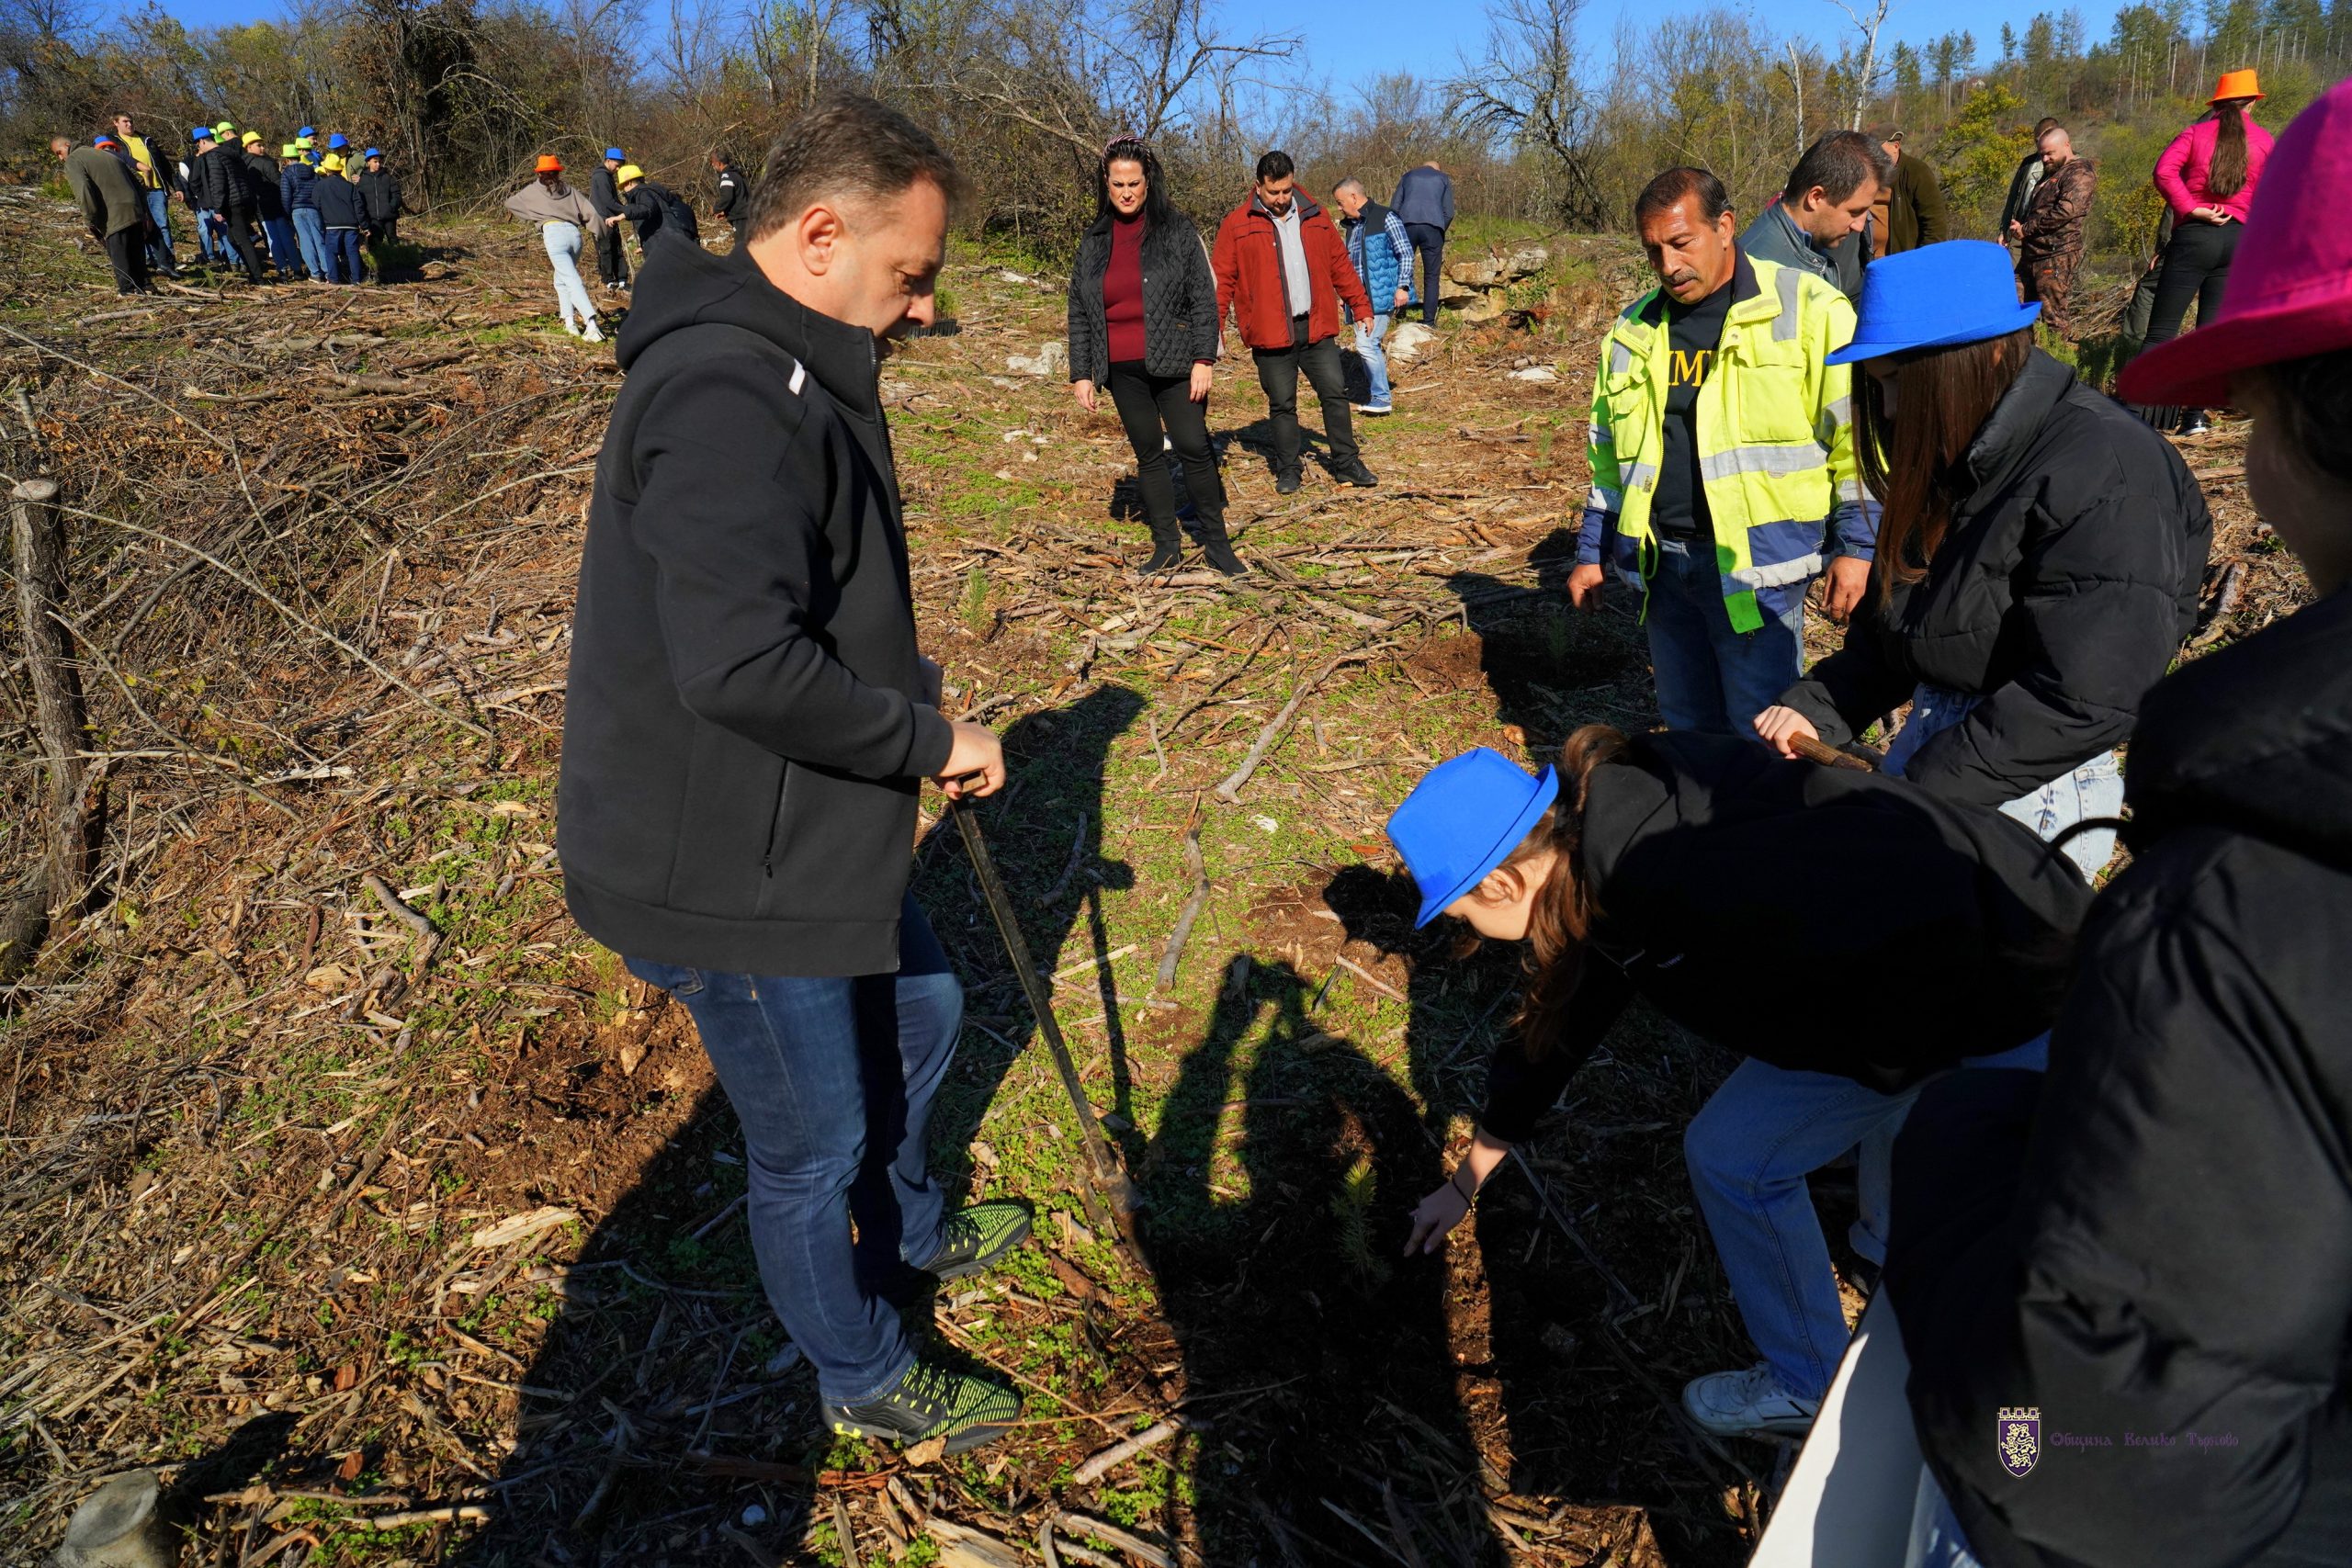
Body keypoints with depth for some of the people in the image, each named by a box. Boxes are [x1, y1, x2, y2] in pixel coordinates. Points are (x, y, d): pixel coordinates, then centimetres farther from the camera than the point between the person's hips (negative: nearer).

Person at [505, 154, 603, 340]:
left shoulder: (533, 190, 17)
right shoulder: (569, 190, 22)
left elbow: (510, 203, 29)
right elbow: (590, 212, 13)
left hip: (554, 233, -4)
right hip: (574, 233, 4)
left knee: (572, 281, -15)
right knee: (561, 280, 22)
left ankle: (591, 324, -31)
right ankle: (569, 322, 12)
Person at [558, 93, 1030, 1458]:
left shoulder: (787, 373, 9)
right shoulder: (726, 397, -27)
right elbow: (743, 667, -35)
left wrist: (907, 681, 5)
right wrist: (930, 739, -22)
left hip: (810, 830, 10)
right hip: (726, 873, -10)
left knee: (921, 1009, 28)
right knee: (812, 1147, 10)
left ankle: (909, 1225, 55)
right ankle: (867, 1377, 36)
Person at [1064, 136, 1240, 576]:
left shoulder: (1177, 230, 0)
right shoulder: (1094, 240, 9)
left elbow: (1204, 298, -3)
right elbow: (1079, 312, 11)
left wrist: (1204, 359, -11)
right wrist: (1081, 373, 5)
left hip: (1173, 363, -3)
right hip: (1121, 370, 3)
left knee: (1193, 448, -6)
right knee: (1148, 455, 9)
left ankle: (1217, 543, 7)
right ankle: (1167, 546, 18)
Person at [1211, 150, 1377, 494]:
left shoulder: (1316, 217, 9)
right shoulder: (1236, 225, -1)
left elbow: (1340, 266, 16)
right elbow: (1222, 280, -2)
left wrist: (1361, 306, 15)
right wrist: (1213, 327, -8)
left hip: (1317, 327, 3)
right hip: (1271, 333, -3)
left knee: (1335, 393, 3)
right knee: (1282, 404, 5)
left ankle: (1347, 462, 15)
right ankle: (1287, 470, 17)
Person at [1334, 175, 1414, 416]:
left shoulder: (1386, 218, -8)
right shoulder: (1351, 225, 16)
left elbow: (1406, 253, -9)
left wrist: (1402, 286, -16)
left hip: (1381, 295, -8)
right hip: (1360, 296, 8)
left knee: (1366, 344, -14)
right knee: (1366, 344, 10)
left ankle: (1381, 398, -6)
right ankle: (1375, 391, 21)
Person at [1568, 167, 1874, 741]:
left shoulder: (1808, 308, -4)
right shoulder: (1634, 330, 13)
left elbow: (1857, 433, -4)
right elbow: (1607, 453, 20)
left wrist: (1856, 544, -9)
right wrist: (1592, 553, 18)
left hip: (1757, 563, -5)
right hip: (1662, 562, 5)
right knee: (1687, 726, 14)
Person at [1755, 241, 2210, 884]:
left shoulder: (2104, 475, -18)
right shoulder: (1952, 462, 9)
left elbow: (2085, 701, -24)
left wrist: (1923, 792, -21)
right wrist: (1814, 708, -2)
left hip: (2034, 778, -8)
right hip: (1934, 737, 8)